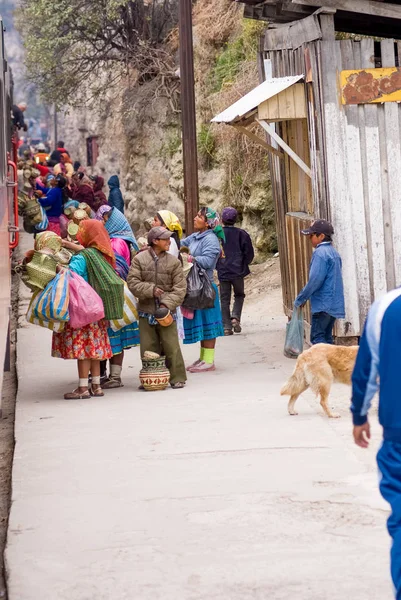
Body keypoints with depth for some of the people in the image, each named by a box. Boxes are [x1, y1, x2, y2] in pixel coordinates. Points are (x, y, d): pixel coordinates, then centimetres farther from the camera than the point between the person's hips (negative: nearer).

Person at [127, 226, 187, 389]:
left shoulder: (174, 262, 0)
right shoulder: (139, 259, 1)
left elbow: (180, 288, -4)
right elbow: (132, 282, -4)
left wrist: (167, 303, -15)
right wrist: (151, 290, -15)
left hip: (166, 311, -1)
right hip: (146, 310, 1)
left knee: (171, 345, -3)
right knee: (148, 348, 6)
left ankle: (177, 378, 7)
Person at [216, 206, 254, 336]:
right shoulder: (241, 234, -5)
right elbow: (249, 253, -1)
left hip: (222, 272, 0)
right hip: (238, 272, 0)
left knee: (224, 299, 8)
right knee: (239, 295, 18)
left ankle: (226, 326, 4)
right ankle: (235, 317, -4)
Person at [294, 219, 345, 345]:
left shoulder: (320, 253, -15)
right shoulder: (334, 252, 14)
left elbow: (315, 280, -20)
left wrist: (300, 299, -10)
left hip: (323, 304, -9)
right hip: (335, 304, 9)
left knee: (317, 338, -6)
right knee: (326, 338, 14)